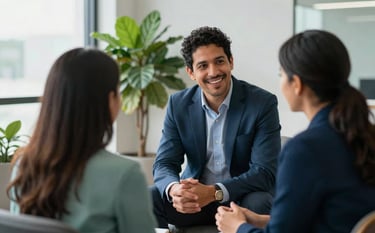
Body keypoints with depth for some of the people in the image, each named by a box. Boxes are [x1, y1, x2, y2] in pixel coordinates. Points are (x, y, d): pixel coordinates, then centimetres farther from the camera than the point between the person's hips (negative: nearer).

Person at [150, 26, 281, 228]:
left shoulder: (263, 103, -14)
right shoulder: (178, 104, -3)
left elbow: (265, 172, -20)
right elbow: (164, 164, -6)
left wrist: (214, 192, -35)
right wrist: (174, 189, -31)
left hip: (243, 197, -2)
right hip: (195, 196, 3)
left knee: (258, 204, -36)